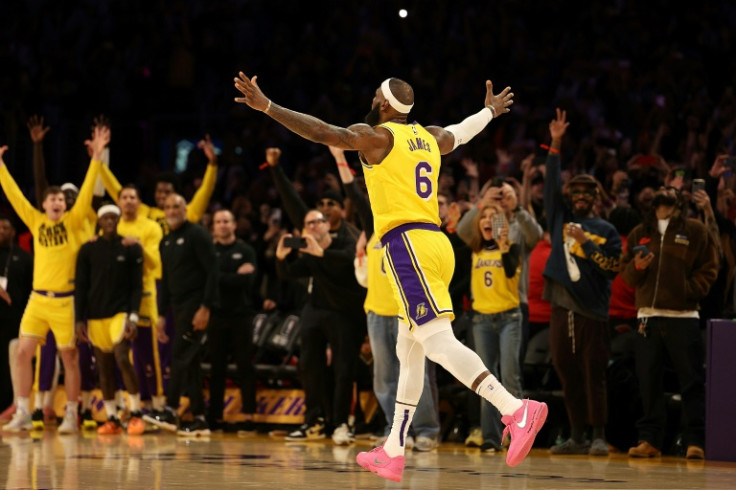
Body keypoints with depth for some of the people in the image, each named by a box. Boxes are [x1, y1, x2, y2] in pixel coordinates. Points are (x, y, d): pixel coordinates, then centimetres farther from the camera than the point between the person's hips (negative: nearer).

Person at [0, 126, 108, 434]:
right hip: (38, 299, 3)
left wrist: (96, 157, -16)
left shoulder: (73, 222, 0)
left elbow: (86, 192, -8)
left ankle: (71, 416, 9)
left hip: (65, 301, -3)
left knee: (69, 357, 2)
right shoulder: (36, 221, 8)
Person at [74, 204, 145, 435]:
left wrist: (134, 316, -10)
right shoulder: (88, 249, 6)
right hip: (96, 316, 3)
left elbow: (137, 286, 0)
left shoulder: (132, 249, 1)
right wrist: (80, 319, 0)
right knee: (104, 367, 4)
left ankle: (136, 413, -8)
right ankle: (112, 419, 10)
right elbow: (81, 286, 6)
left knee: (122, 359, -18)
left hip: (121, 312, -3)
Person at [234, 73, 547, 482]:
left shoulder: (377, 136, -3)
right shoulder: (430, 138, 19)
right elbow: (461, 132, 40)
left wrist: (266, 106, -14)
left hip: (408, 245, -9)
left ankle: (516, 410, -33)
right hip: (434, 244, 9)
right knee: (408, 352, 14)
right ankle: (392, 454, 19)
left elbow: (321, 131, -15)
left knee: (439, 343, -18)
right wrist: (490, 111, 61)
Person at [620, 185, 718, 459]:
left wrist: (689, 290, -10)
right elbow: (626, 273, 15)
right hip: (648, 317, 3)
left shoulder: (695, 231, 8)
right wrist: (637, 267, -6)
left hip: (683, 316, -3)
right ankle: (649, 439, 8)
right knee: (648, 380, 2)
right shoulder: (639, 234, 18)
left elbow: (709, 269, 4)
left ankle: (695, 441, -3)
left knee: (692, 381, -5)